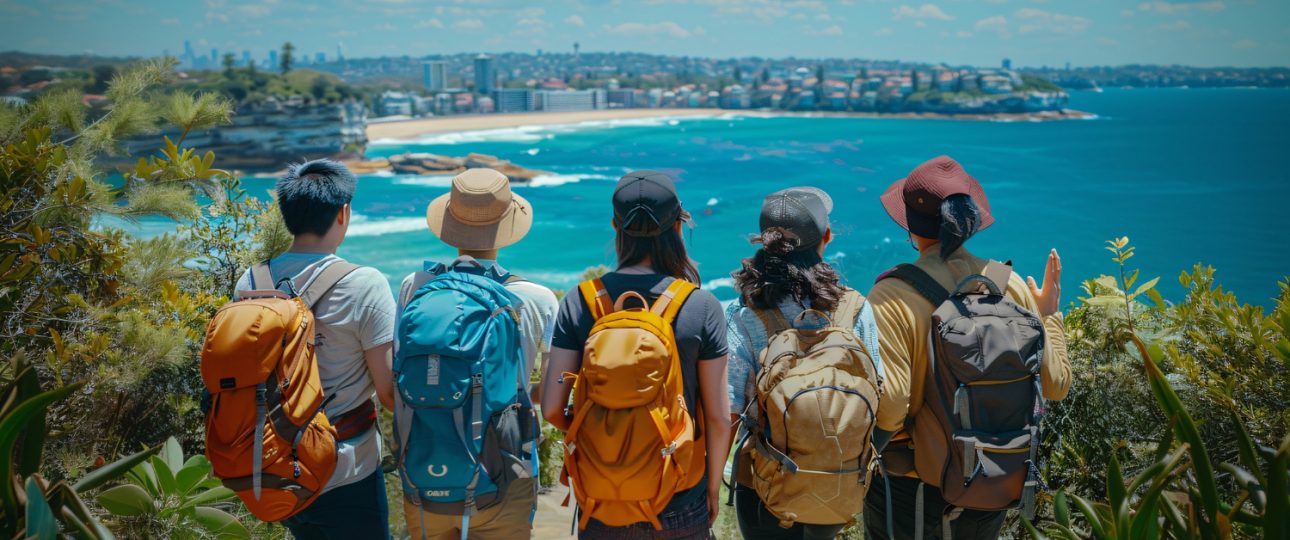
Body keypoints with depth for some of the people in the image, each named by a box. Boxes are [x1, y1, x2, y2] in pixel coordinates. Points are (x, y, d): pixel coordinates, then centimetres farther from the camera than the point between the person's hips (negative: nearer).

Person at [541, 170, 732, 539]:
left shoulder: (579, 302, -10)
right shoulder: (702, 308, -12)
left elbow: (551, 408, -11)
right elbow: (718, 417, -9)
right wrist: (713, 488, 7)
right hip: (680, 508, 0)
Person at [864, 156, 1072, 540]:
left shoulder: (894, 298, -23)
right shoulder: (1010, 285, -8)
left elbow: (887, 409, -29)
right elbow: (1056, 385, 0)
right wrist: (1048, 316, 15)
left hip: (910, 487, -4)